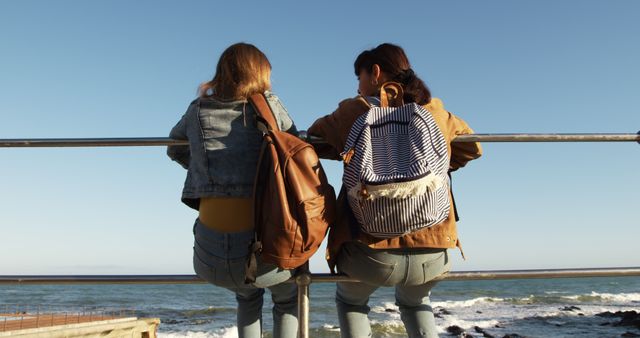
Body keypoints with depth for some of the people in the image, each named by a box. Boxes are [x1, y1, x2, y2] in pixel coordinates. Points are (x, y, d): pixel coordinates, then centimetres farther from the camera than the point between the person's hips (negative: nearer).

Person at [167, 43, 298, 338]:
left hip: (210, 256, 3)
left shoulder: (198, 111, 11)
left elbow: (175, 149, 28)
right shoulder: (269, 105, 4)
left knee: (248, 297, 37)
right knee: (288, 298, 33)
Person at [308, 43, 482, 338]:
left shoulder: (354, 111, -3)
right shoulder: (436, 112, 6)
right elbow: (471, 147, 21)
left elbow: (314, 140, 13)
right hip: (432, 252, 3)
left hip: (371, 251, -3)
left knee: (350, 301, 30)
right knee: (414, 302, 35)